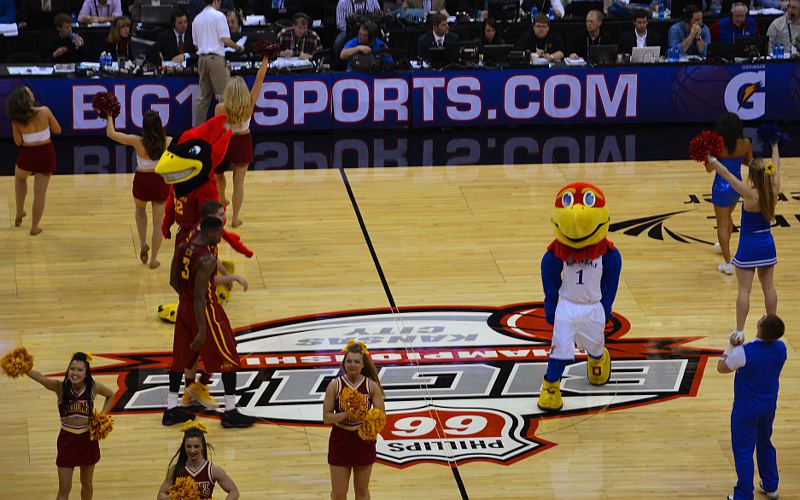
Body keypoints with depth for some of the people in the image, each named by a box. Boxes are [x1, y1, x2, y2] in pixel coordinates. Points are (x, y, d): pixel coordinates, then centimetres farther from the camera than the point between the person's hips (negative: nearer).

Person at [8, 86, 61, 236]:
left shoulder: (16, 119, -12)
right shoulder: (44, 111, -14)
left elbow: (18, 142, -4)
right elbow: (57, 130, -2)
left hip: (27, 155, 1)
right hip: (46, 154, -1)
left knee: (19, 178, 35)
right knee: (40, 193, 10)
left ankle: (19, 212, 36)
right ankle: (35, 227, 18)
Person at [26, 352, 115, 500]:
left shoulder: (93, 387, -12)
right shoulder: (60, 387, -17)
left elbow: (111, 395, 10)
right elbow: (40, 377, -36)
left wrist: (103, 415, -4)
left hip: (88, 439, 2)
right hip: (67, 439, -2)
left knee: (86, 484, 20)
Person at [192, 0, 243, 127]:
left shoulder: (197, 19, 14)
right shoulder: (218, 16, -6)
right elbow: (226, 40, -12)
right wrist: (238, 48, 3)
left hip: (202, 58, 7)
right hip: (216, 58, -7)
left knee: (204, 96, 10)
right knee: (224, 95, -5)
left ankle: (197, 127, 8)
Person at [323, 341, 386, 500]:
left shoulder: (371, 385, -5)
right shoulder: (335, 385, -8)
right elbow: (326, 417, -8)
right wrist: (346, 414, -25)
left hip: (364, 440, 1)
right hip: (340, 441, -1)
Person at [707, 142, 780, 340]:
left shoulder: (751, 194, -24)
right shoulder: (773, 191, -10)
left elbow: (726, 174, -21)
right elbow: (776, 168, 7)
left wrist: (711, 160, -12)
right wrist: (775, 146, 21)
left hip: (748, 245, -5)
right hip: (767, 244, 5)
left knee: (744, 290, 0)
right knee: (768, 287, 15)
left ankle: (739, 331, 2)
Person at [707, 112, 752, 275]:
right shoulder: (745, 144, -11)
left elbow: (709, 169, -19)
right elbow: (750, 163, 5)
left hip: (722, 187, -5)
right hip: (737, 185, 5)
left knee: (722, 225, 5)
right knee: (728, 216, 33)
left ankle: (728, 263, 4)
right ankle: (724, 245, 54)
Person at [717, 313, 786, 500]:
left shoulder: (744, 352, -28)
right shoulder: (781, 348, -11)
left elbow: (721, 367, -10)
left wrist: (732, 347, 0)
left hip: (746, 409, -6)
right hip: (769, 406, 6)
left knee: (743, 451, 5)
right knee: (765, 444, 25)